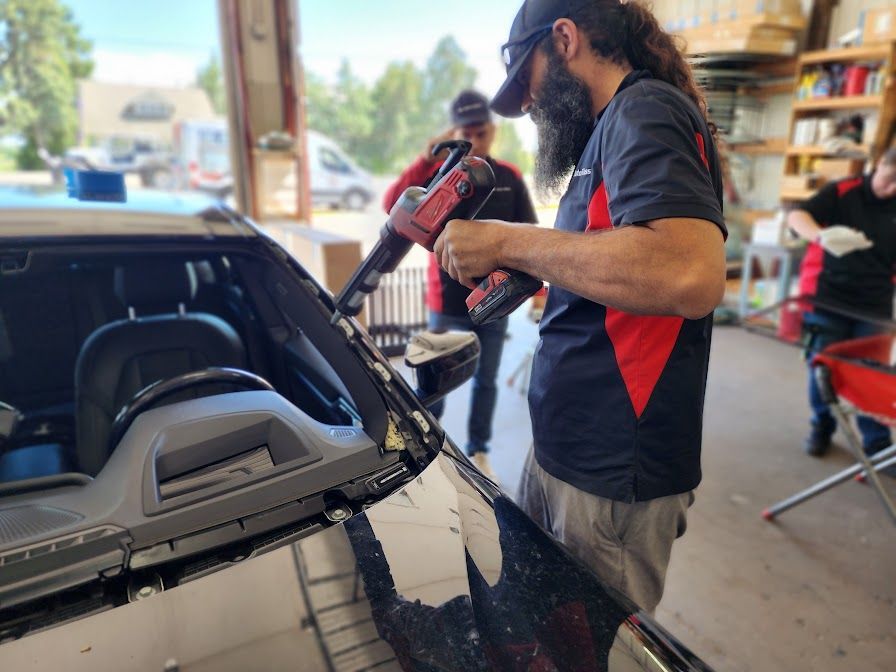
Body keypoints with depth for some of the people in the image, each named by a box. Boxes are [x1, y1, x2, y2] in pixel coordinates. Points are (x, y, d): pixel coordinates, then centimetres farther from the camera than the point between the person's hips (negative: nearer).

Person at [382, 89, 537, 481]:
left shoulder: (510, 177, 2)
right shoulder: (439, 172, -4)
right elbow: (392, 205, -18)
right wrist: (426, 159, -28)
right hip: (447, 302, -2)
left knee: (486, 381, 14)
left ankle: (478, 452, 31)